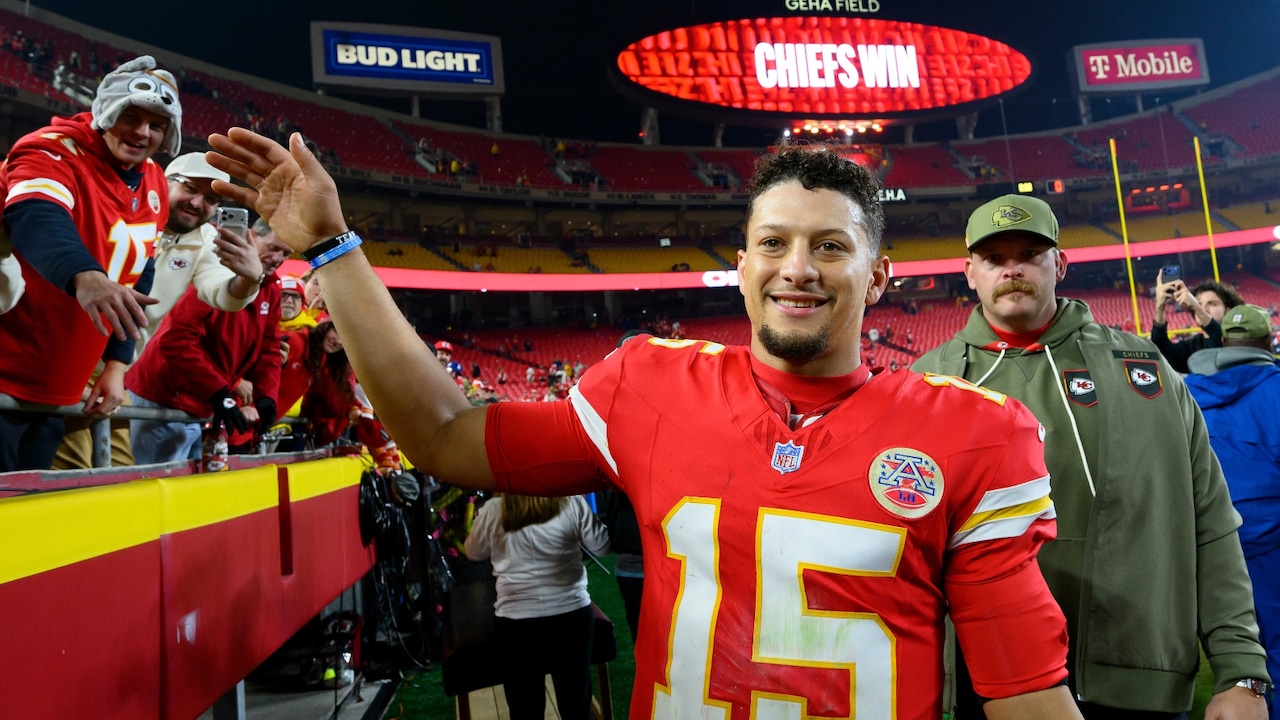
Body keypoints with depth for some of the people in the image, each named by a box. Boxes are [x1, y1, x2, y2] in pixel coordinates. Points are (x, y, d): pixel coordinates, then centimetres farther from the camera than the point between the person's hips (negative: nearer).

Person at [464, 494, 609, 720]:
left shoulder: (492, 511, -10)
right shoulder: (571, 503, -13)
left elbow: (473, 552, 10)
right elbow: (602, 546, 1)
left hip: (516, 621, 0)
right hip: (571, 614, 0)